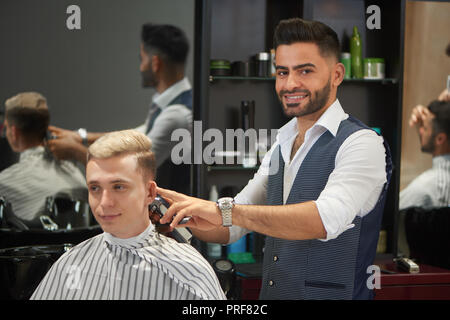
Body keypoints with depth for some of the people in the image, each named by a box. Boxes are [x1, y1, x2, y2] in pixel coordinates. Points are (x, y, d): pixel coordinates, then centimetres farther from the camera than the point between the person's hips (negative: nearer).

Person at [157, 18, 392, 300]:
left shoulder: (361, 144, -16)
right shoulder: (281, 147, 9)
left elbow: (327, 218, -33)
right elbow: (230, 229, 9)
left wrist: (225, 210, -37)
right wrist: (183, 210, -11)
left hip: (331, 294, -7)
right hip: (271, 292, 7)